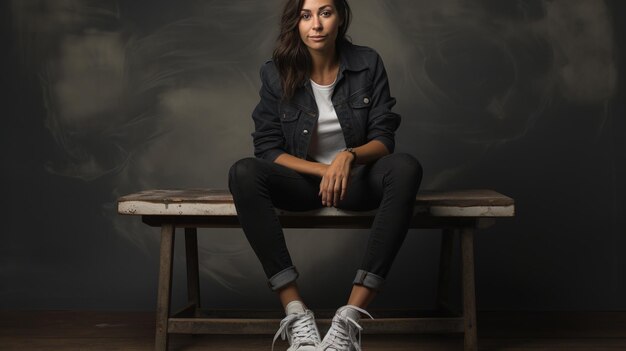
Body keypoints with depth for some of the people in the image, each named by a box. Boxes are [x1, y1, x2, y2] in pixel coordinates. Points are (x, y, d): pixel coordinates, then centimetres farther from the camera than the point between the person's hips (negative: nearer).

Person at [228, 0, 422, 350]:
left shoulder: (368, 63, -6)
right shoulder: (276, 72, -7)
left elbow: (384, 138, -7)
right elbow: (267, 148, -7)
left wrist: (349, 157, -29)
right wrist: (323, 170, -20)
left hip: (356, 177, 0)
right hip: (303, 179, 0)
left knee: (406, 167, -33)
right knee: (244, 172, -30)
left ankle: (350, 318, -38)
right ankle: (297, 314, -36)